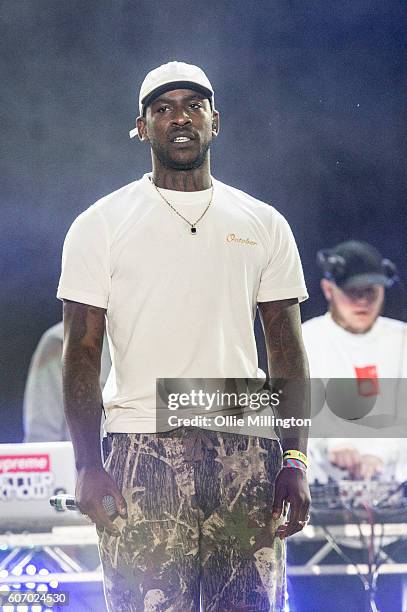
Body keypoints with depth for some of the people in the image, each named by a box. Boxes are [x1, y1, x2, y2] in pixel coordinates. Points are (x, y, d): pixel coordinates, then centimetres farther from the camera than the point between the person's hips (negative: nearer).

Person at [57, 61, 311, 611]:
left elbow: (287, 349, 12)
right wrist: (87, 465, -8)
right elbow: (82, 351, 2)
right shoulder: (101, 225, 7)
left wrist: (296, 459, 1)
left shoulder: (264, 225, 14)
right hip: (144, 447, -2)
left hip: (246, 450, 2)